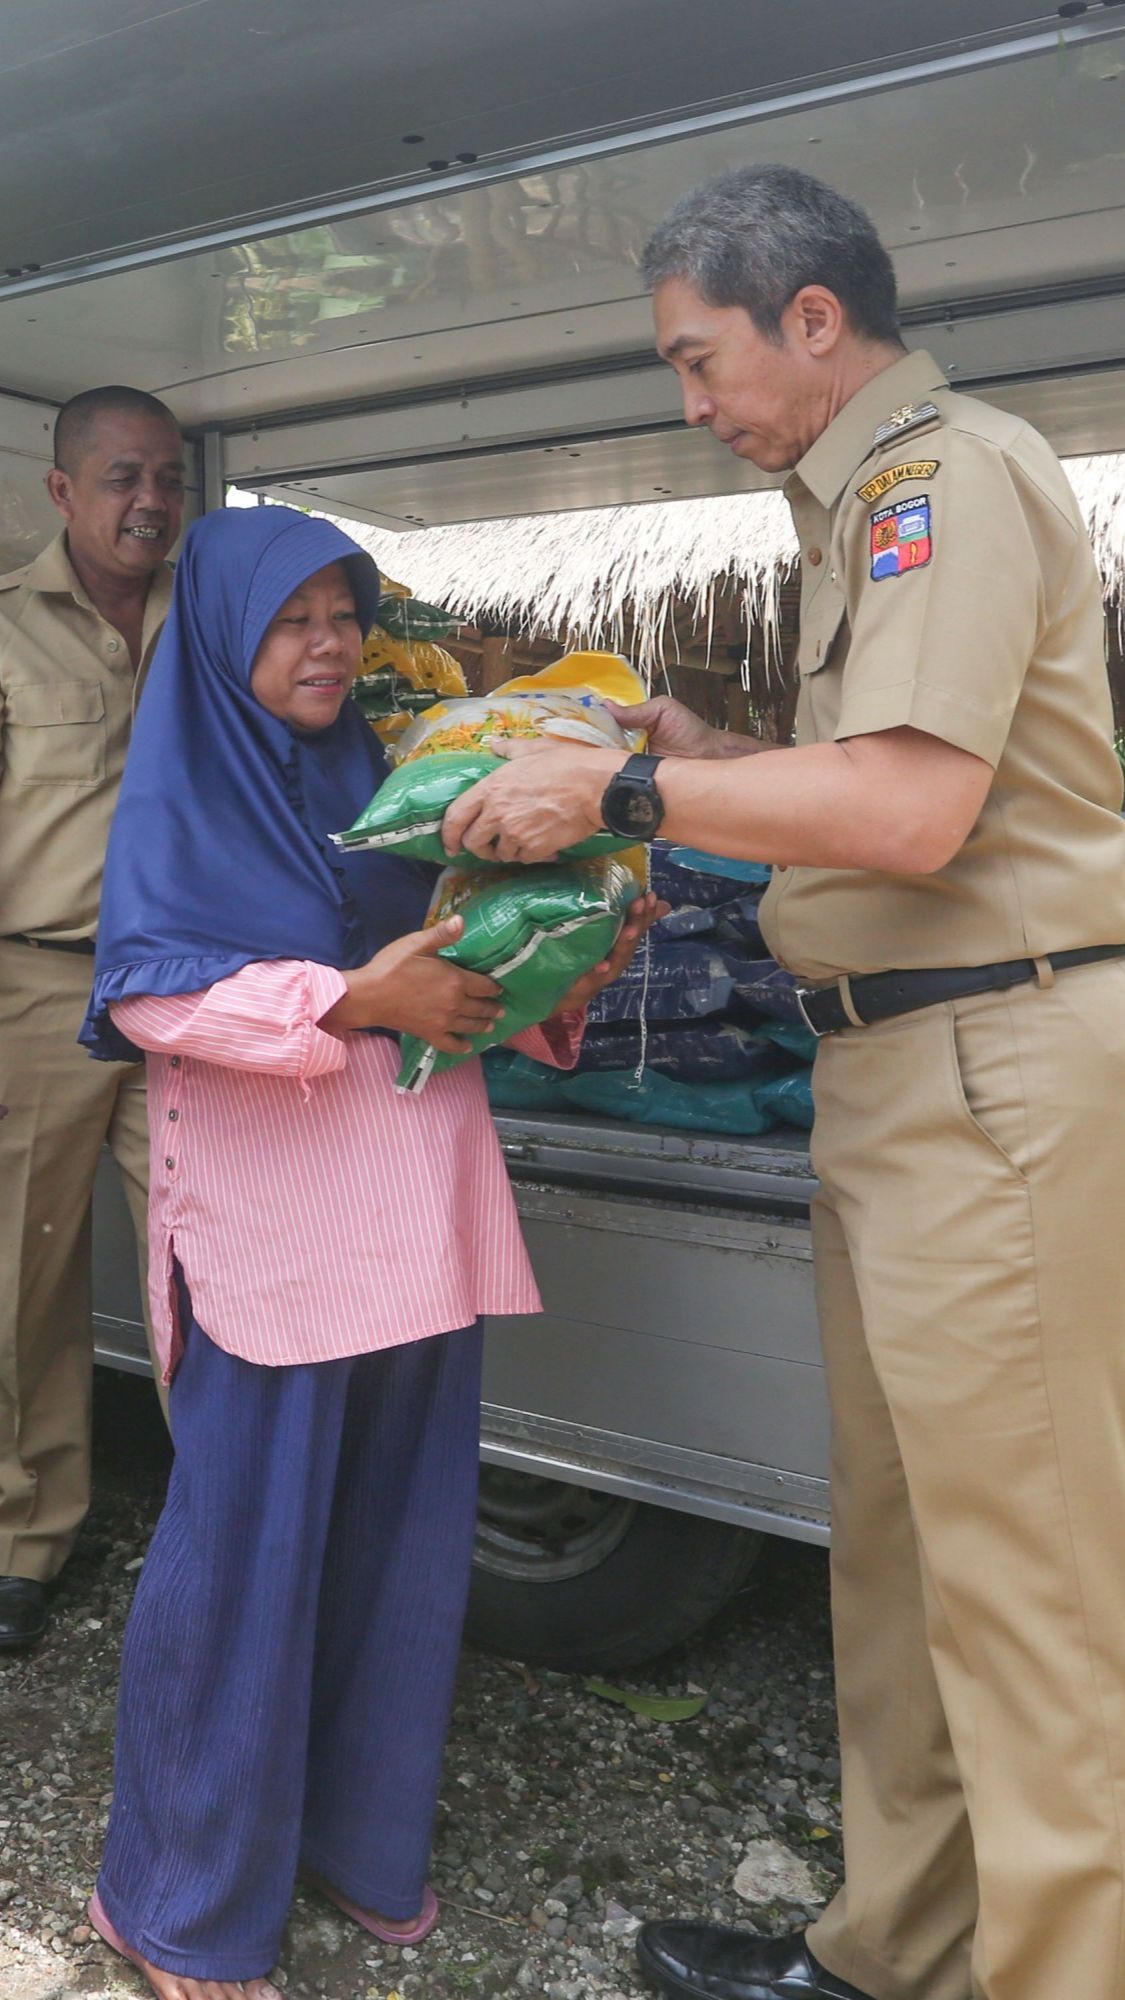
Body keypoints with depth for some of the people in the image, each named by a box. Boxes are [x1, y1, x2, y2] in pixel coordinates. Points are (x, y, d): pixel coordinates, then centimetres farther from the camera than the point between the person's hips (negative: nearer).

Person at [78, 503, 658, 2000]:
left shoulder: (378, 784, 17)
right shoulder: (182, 790, 0)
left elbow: (456, 971, 17)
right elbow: (146, 987, -13)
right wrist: (353, 999, -23)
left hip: (415, 1215, 6)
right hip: (272, 1218, -6)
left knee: (398, 1527, 11)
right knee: (250, 1540, -1)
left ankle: (360, 1832, 31)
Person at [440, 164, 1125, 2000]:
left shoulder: (947, 474, -10)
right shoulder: (874, 496, 20)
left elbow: (911, 812, -21)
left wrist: (623, 790, -13)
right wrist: (707, 755, 14)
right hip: (905, 1072, 10)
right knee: (900, 1549, 16)